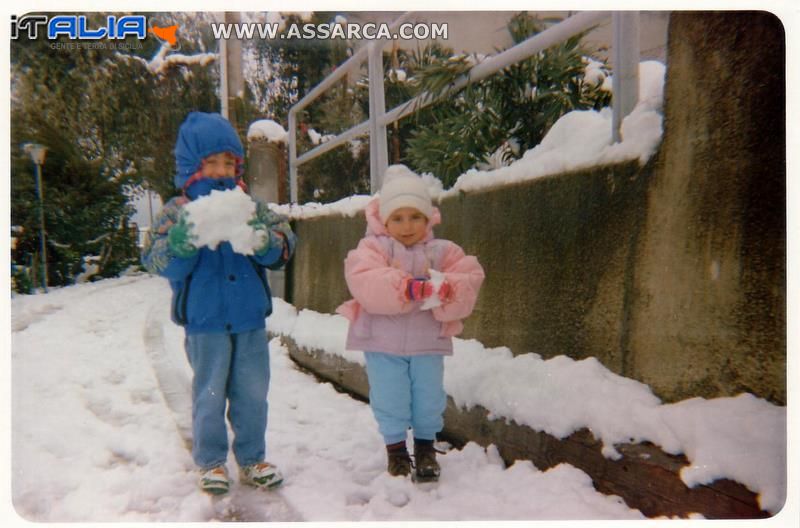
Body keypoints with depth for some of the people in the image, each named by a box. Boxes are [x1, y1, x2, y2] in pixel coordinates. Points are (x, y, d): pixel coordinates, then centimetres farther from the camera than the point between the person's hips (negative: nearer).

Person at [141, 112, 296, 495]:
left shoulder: (250, 207, 4)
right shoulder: (176, 212, -2)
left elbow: (283, 248, -2)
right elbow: (160, 262, -9)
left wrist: (266, 241, -24)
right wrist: (182, 241, -29)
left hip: (250, 319, 3)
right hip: (205, 322, -2)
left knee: (253, 394, 12)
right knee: (209, 394, 10)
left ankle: (251, 458, 28)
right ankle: (211, 461, 28)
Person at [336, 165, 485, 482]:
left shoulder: (442, 251, 2)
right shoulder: (372, 247, -6)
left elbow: (469, 279, -8)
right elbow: (364, 281, -24)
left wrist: (444, 290, -29)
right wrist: (406, 288, -36)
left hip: (427, 340, 2)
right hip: (383, 341, -2)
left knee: (429, 398, 12)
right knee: (390, 399, 7)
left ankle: (425, 445, 35)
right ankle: (395, 448, 28)